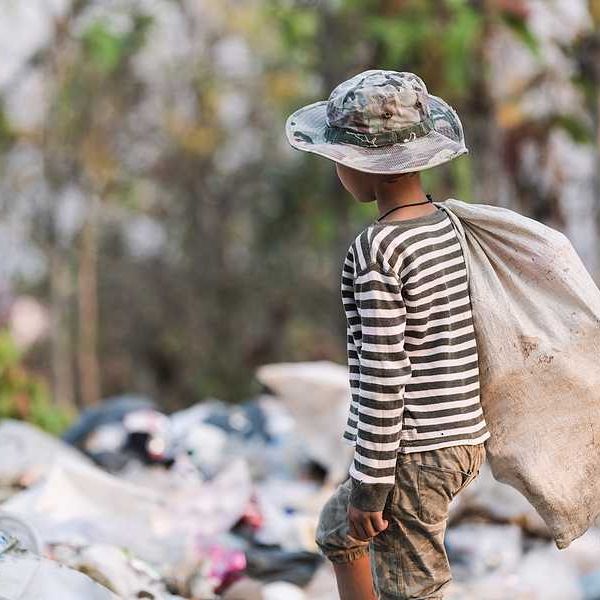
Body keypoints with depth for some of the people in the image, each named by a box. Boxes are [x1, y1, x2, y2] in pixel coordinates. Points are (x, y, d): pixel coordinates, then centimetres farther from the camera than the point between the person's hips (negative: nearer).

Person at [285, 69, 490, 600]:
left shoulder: (376, 252, -19)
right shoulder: (453, 227, 5)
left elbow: (382, 378, -20)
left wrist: (370, 485, -14)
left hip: (414, 452, -9)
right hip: (466, 439, 9)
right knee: (337, 530, 29)